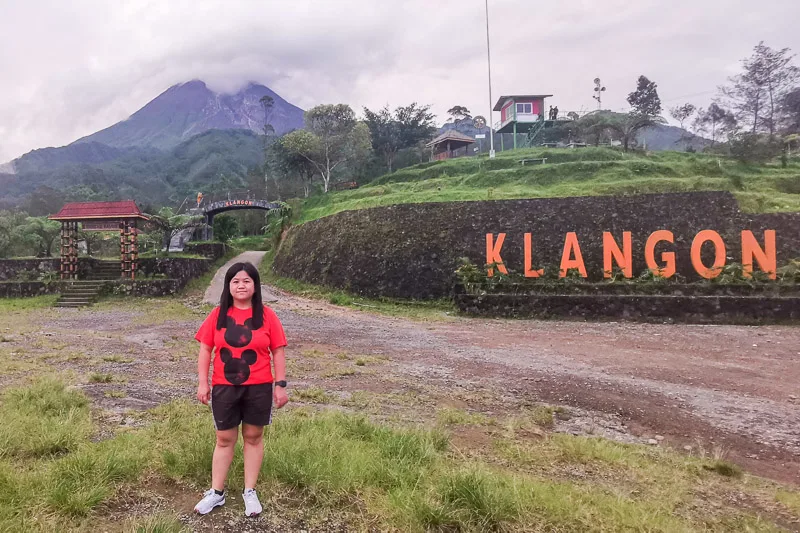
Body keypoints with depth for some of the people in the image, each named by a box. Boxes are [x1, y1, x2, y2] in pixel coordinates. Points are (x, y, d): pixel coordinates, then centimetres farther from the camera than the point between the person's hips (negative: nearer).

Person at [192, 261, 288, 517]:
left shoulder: (266, 315, -6)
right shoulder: (218, 315, -2)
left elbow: (277, 352, -3)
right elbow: (205, 349, 2)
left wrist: (280, 385, -6)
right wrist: (203, 383, -2)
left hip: (259, 388, -1)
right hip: (224, 388, 1)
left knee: (253, 438, 11)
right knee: (224, 440, 12)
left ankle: (250, 492, 25)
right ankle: (216, 493, 26)